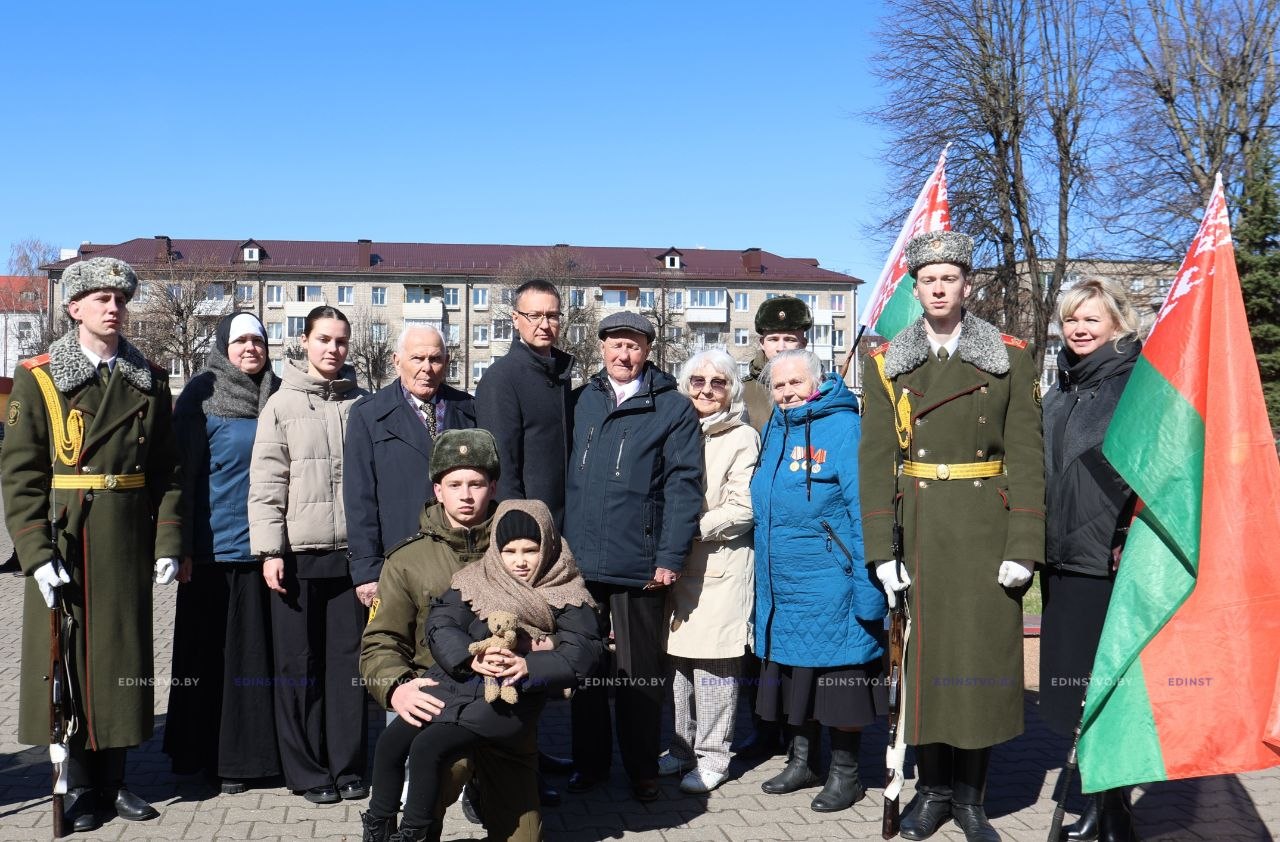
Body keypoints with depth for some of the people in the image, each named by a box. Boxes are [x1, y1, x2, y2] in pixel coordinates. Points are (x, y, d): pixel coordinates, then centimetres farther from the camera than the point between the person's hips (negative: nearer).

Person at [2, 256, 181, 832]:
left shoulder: (149, 380, 8)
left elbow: (167, 470, 8)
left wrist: (168, 543, -1)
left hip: (129, 543, 3)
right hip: (62, 543, -3)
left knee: (124, 654, 7)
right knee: (66, 657, 2)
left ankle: (111, 779, 19)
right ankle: (78, 785, 14)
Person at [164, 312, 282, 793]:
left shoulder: (277, 397, 9)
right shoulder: (201, 396, -2)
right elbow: (183, 473, -4)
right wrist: (181, 547, -9)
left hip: (265, 547, 4)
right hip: (213, 548, -3)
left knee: (253, 651, 6)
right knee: (207, 653, 5)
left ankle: (242, 757, 15)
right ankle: (197, 752, 17)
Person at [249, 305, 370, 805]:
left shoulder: (362, 404, 9)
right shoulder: (282, 404, 4)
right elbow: (265, 483, 0)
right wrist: (269, 549, -7)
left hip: (351, 552, 2)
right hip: (297, 554, -1)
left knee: (349, 660, 5)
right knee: (299, 664, 4)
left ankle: (347, 766, 16)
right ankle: (307, 771, 15)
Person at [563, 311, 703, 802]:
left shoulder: (673, 408, -1)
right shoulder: (580, 401, 9)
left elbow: (683, 485, -6)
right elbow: (562, 473, 11)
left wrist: (670, 557, -13)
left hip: (638, 565, -3)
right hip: (579, 559, 3)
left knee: (639, 672, 7)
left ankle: (642, 770, 20)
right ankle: (589, 762, 25)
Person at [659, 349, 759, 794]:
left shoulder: (742, 438, -2)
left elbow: (742, 509, -8)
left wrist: (692, 529, -12)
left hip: (720, 566, -5)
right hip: (677, 564, 5)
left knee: (713, 660, -4)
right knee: (679, 657, 9)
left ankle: (711, 755, 6)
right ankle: (683, 747, 20)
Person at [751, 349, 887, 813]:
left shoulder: (843, 429, -11)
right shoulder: (774, 431, 11)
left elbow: (864, 510, -15)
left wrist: (867, 588, -20)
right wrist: (764, 582, 16)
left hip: (830, 589, -7)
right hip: (781, 586, 7)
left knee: (837, 680, 4)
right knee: (793, 678, 16)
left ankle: (845, 773, 19)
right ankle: (802, 761, 32)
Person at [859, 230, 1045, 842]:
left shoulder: (1011, 359, 3)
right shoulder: (884, 363, 5)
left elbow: (1026, 457, -1)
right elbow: (875, 461, 2)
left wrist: (1024, 546, -8)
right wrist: (881, 550, -5)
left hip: (988, 530, -1)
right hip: (919, 531, 1)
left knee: (985, 651, 3)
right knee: (922, 653, 5)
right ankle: (933, 787, 20)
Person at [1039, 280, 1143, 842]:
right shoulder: (1060, 394, 16)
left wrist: (1132, 542, -17)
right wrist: (1042, 549, 16)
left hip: (1112, 563, -7)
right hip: (1063, 560, 7)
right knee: (1073, 687, 10)